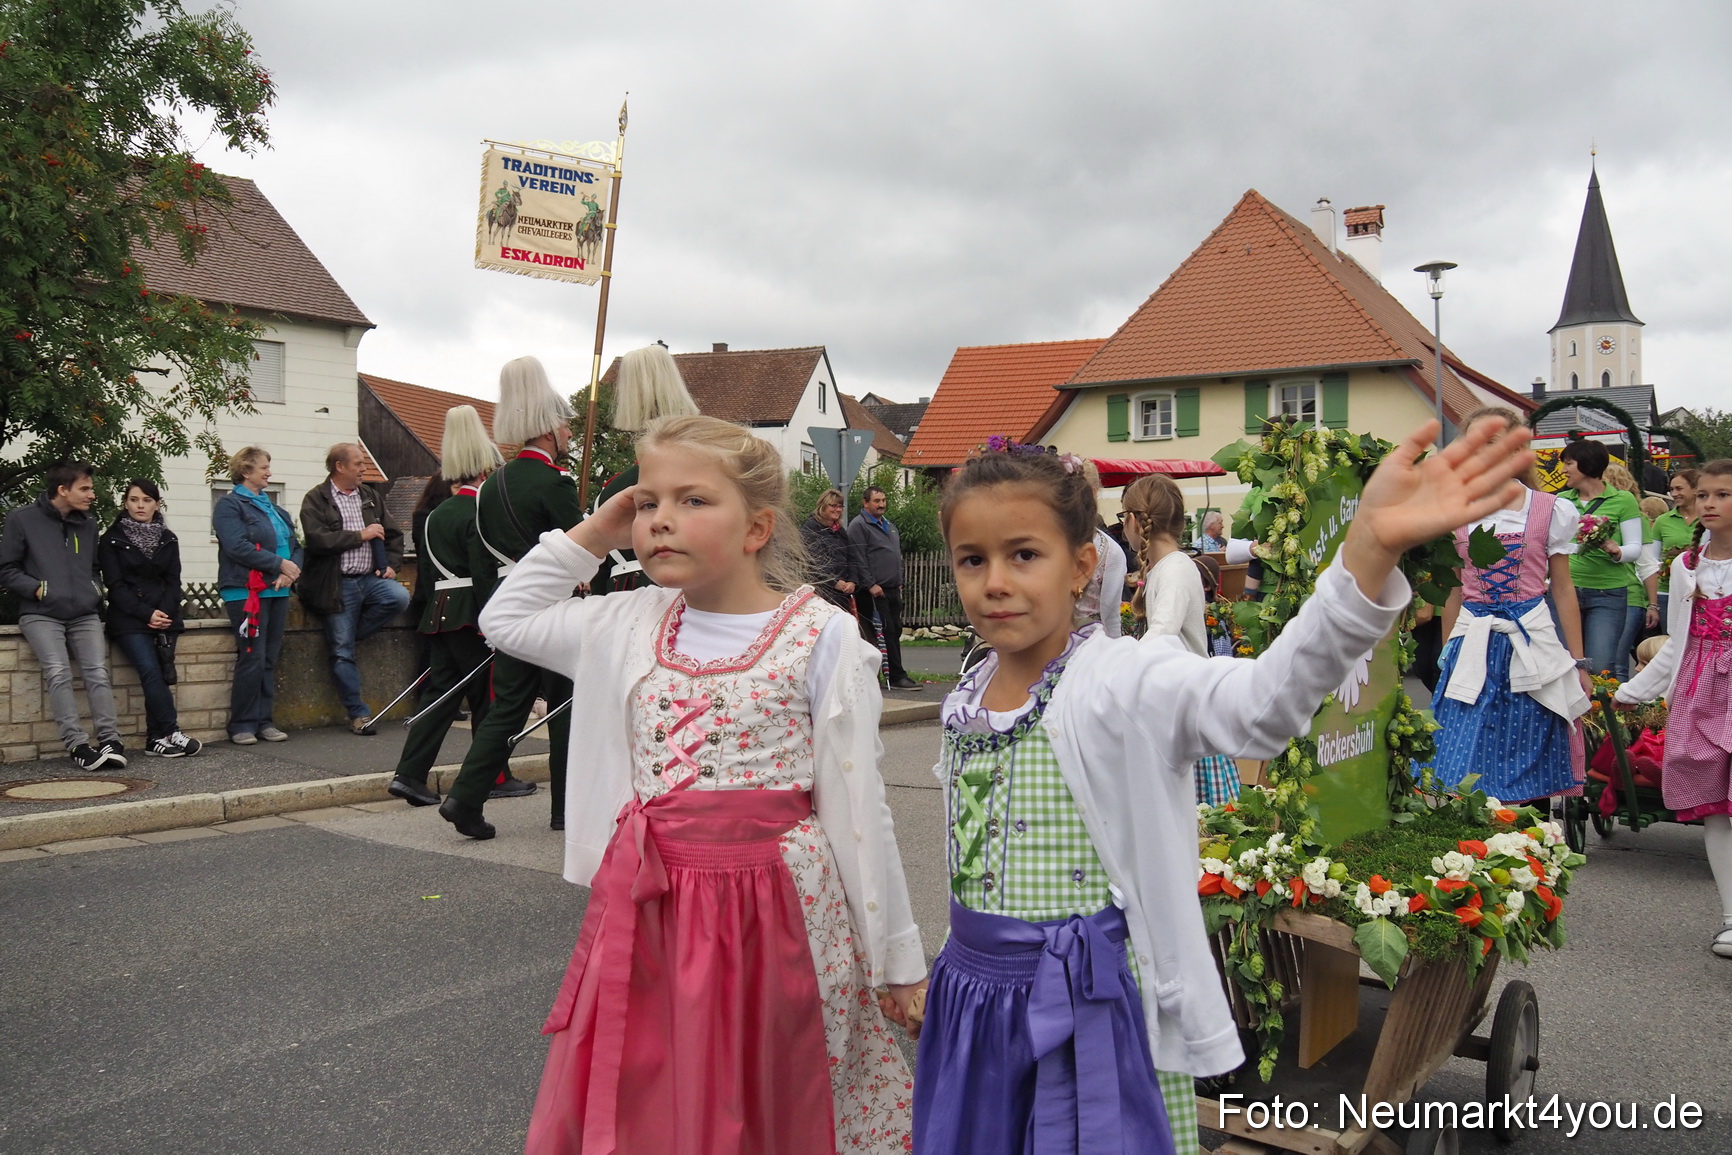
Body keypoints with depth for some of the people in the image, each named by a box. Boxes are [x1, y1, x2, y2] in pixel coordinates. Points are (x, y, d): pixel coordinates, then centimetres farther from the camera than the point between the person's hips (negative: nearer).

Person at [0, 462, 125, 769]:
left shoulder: (88, 524, 17)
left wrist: (95, 590, 8)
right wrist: (37, 588, -10)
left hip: (85, 615, 4)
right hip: (41, 615, -4)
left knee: (97, 672, -15)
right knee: (58, 673, -22)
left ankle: (109, 740, -19)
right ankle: (77, 744, -24)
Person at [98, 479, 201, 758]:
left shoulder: (168, 539, 15)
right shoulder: (112, 539, 4)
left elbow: (173, 581, 9)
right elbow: (115, 585, -3)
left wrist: (164, 613, -9)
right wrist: (147, 614, -14)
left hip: (165, 617, 3)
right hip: (129, 619, -3)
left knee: (160, 674, -10)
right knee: (151, 671, -20)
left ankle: (156, 740, -7)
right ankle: (172, 734, -21)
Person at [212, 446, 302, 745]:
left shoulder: (273, 508, 21)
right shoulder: (229, 505, -2)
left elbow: (295, 545, 16)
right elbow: (237, 546, -16)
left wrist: (291, 571, -4)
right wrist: (279, 564, -14)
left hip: (277, 592, 7)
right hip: (247, 593, -7)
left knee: (270, 659, 8)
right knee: (252, 659, -9)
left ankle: (264, 721, 14)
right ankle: (242, 725, 1)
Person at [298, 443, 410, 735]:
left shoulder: (370, 496, 15)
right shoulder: (315, 500, -2)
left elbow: (394, 534, 17)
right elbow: (318, 539, -17)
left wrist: (391, 564, 1)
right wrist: (361, 535, -12)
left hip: (370, 578, 4)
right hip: (338, 585, -4)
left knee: (399, 597, -27)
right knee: (342, 652, -4)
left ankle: (350, 634, -2)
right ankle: (359, 714, 7)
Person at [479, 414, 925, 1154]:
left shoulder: (819, 637, -9)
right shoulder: (630, 626, 5)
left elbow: (856, 805, -7)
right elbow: (505, 620, 18)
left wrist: (894, 954, -2)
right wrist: (591, 536, 8)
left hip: (774, 910, -4)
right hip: (645, 907, 5)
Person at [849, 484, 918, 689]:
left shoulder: (890, 526, 22)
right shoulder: (858, 526, -6)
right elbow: (858, 559, -14)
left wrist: (899, 582, 19)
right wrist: (870, 585, -18)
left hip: (892, 590, 9)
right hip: (873, 591, -9)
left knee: (895, 631, 9)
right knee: (886, 632, -10)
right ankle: (897, 676, -9)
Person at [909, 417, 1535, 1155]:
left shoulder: (1123, 684, -18)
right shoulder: (964, 704, 2)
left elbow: (1262, 704, -38)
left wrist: (1371, 549, -53)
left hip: (1095, 1011, -6)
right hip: (974, 1007, 6)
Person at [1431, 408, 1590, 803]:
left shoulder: (1551, 511, 2)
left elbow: (1563, 589, 5)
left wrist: (1578, 663, 5)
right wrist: (1447, 655, 11)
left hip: (1531, 641, -1)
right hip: (1472, 643, 1)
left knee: (1526, 767, 3)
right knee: (1463, 768, -4)